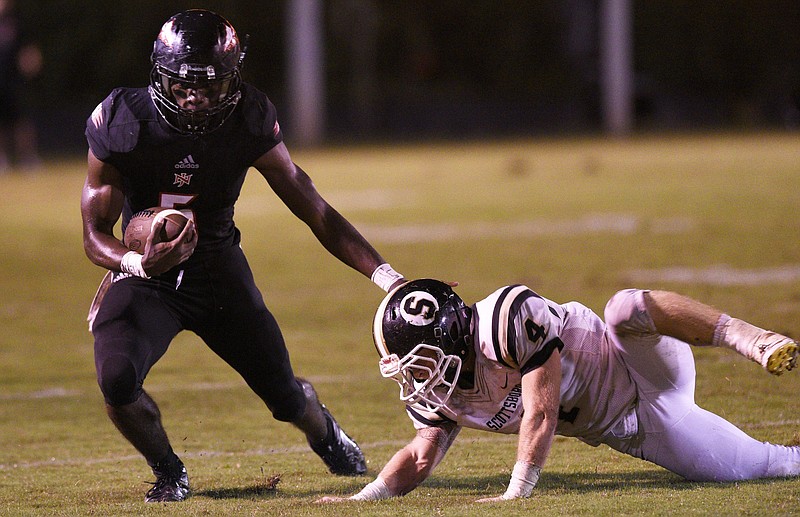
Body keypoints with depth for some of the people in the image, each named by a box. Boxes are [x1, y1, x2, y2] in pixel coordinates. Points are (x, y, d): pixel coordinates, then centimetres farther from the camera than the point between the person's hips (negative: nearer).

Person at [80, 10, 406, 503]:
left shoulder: (248, 123, -14)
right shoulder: (122, 123, -19)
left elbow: (315, 211, -7)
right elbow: (96, 232, -12)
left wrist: (384, 273, -16)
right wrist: (137, 263, -36)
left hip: (220, 272, 2)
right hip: (146, 273, -2)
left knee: (286, 395, 9)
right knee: (117, 379, -29)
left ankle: (325, 431, 51)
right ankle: (168, 471, 4)